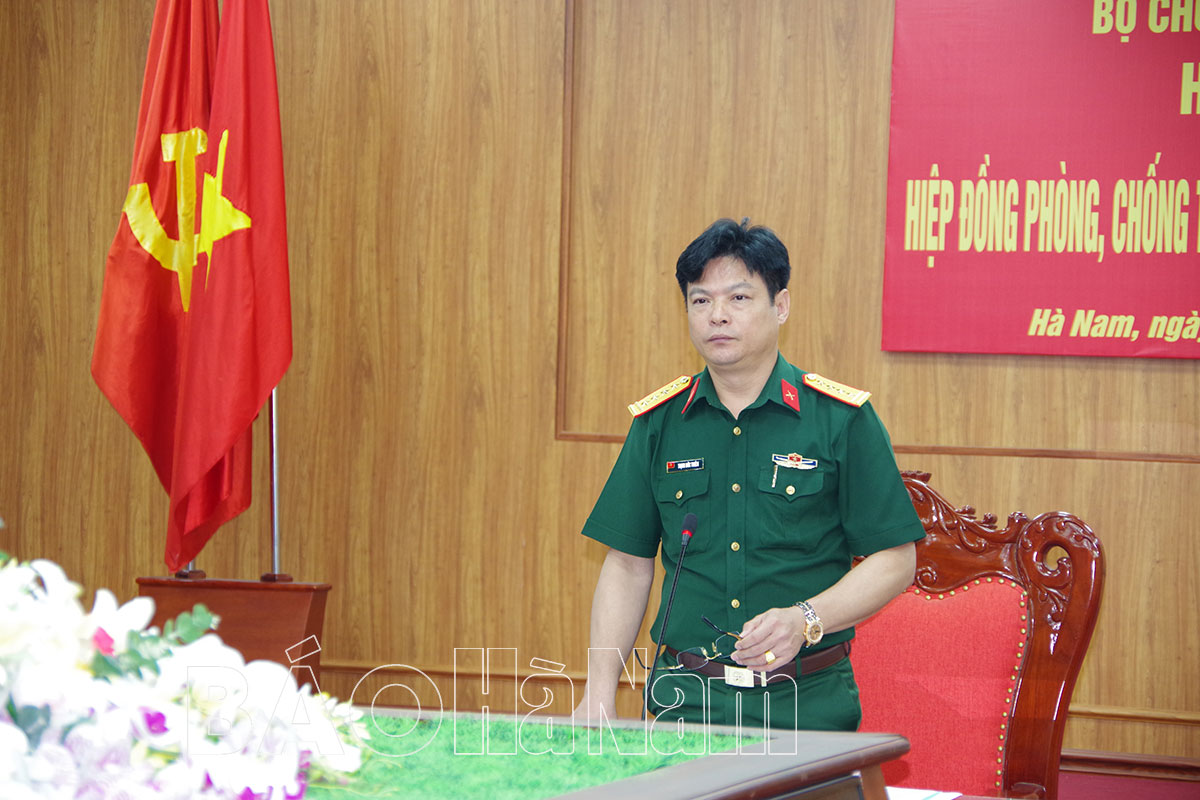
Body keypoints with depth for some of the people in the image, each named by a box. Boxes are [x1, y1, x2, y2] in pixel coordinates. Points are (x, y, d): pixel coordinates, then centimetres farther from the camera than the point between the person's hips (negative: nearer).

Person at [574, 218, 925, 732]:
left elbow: (894, 561, -2)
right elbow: (628, 565, 10)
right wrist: (599, 696, 1)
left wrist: (805, 620, -17)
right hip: (686, 701, 2)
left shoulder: (842, 419, -1)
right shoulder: (659, 423, 7)